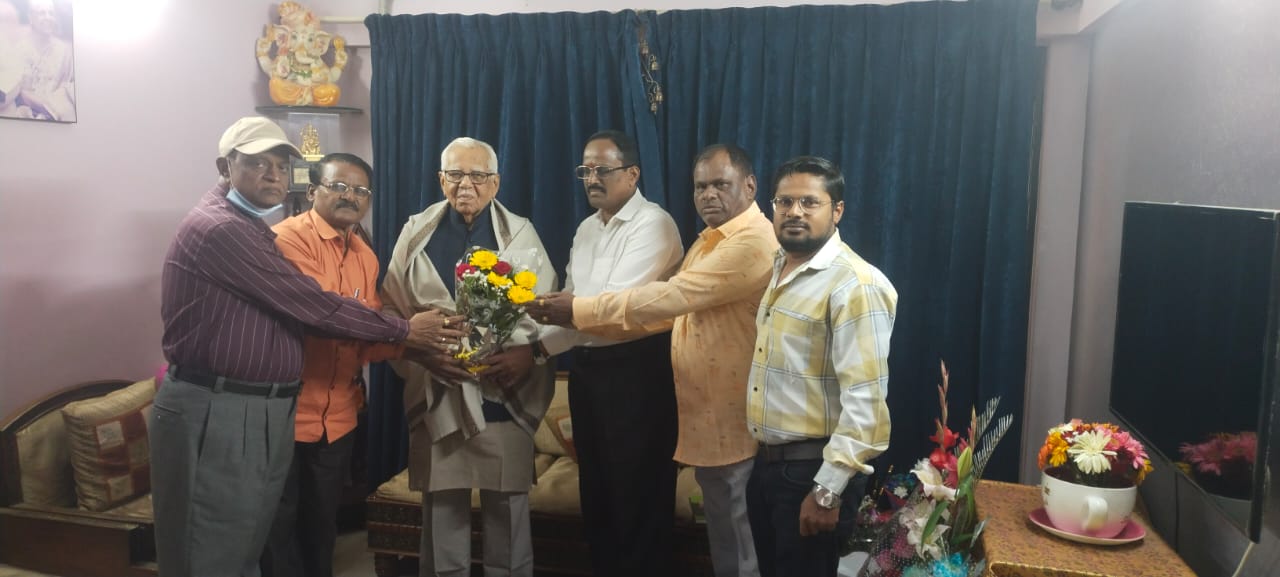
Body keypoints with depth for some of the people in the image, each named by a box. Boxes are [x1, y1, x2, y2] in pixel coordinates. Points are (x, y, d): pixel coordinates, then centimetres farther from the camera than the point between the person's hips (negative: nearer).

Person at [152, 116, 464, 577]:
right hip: (215, 415, -10)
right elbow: (310, 305, -16)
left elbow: (293, 310, 12)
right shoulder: (218, 228, -16)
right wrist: (403, 330, -8)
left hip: (266, 412, 10)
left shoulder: (249, 227, 18)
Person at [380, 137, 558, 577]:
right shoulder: (417, 233, 8)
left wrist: (527, 354, -17)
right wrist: (424, 352, -12)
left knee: (508, 505, 6)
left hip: (504, 391, 0)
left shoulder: (521, 234, 7)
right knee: (442, 503, 9)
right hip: (437, 392, 1)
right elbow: (394, 311, 4)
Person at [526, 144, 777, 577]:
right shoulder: (709, 241, 15)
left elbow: (668, 297, -26)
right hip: (707, 421, 10)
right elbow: (668, 311, 8)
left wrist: (579, 310, -20)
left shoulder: (754, 242, -20)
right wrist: (580, 318, -4)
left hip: (737, 426, -9)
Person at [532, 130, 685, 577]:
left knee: (638, 494, 3)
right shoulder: (586, 229, 14)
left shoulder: (653, 225, -13)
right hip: (587, 367, 8)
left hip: (636, 371, -8)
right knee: (595, 486, 18)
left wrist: (536, 349, -24)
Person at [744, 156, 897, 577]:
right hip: (767, 462, 8)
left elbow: (866, 402, -23)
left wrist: (827, 491, -22)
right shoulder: (779, 268, 9)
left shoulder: (855, 285, -19)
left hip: (813, 469, -8)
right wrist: (764, 457, 14)